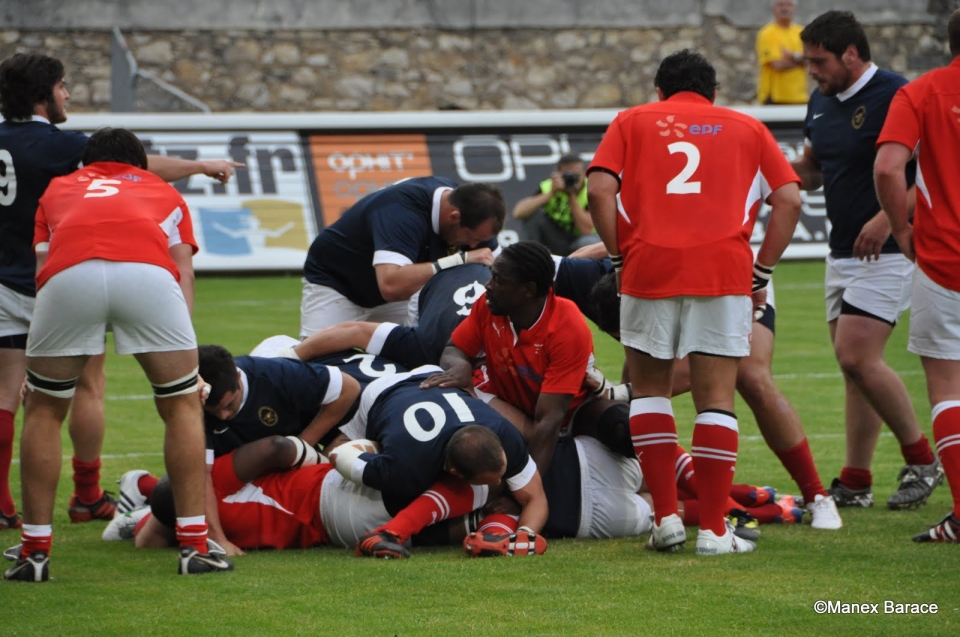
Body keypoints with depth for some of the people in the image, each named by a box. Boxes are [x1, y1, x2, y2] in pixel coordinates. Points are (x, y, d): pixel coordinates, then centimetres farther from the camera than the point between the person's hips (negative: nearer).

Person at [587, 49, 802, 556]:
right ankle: (713, 529, 1)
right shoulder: (746, 129, 20)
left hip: (649, 265, 0)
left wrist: (619, 257, 9)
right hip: (724, 267, 0)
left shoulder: (632, 122, 18)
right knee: (716, 399, 4)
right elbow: (788, 200, 8)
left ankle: (666, 516, 8)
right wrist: (762, 273, 11)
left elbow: (600, 190, 2)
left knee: (649, 388, 15)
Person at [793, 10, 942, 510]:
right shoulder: (821, 103, 11)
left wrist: (889, 216, -26)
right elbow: (811, 170, 24)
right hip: (842, 253, 8)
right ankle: (855, 482, 11)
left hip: (886, 250, -8)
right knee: (853, 365, 8)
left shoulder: (895, 97, -15)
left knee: (858, 358, -16)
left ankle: (921, 459, -1)